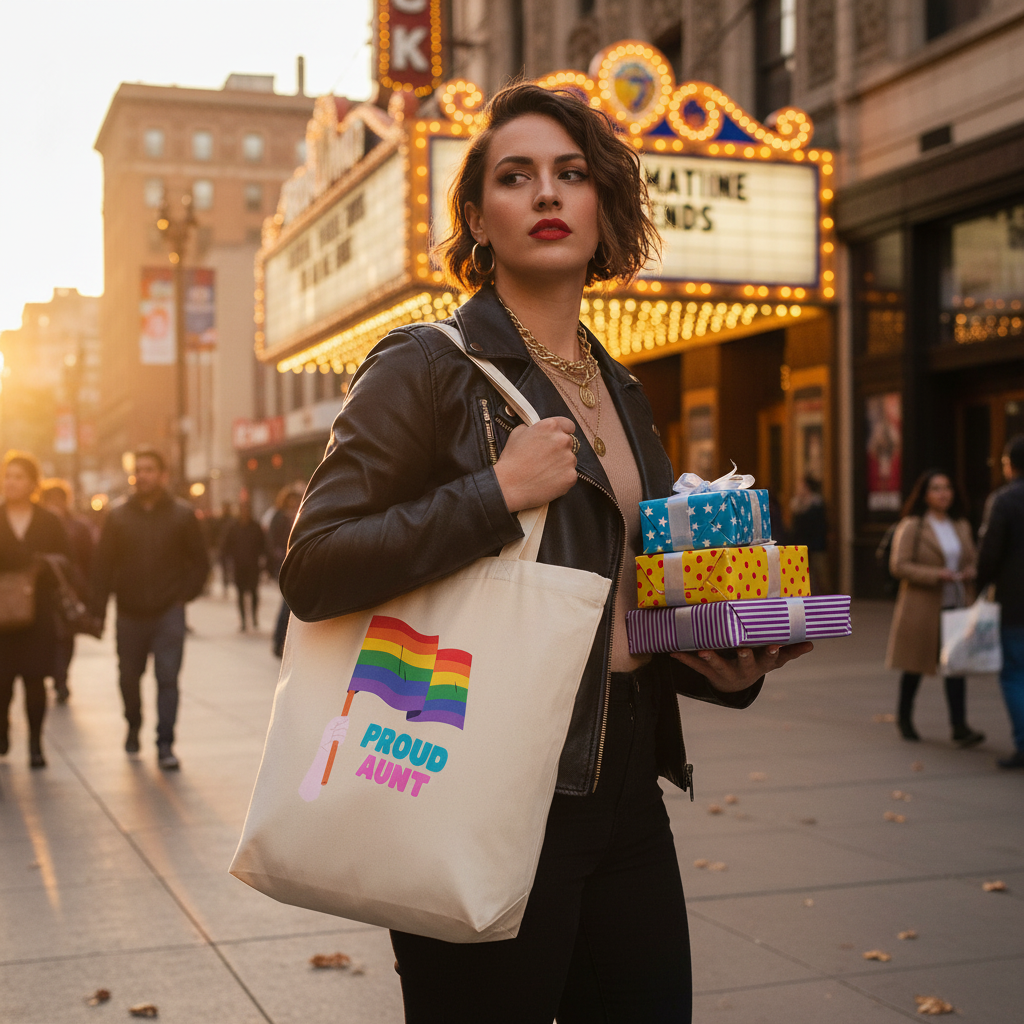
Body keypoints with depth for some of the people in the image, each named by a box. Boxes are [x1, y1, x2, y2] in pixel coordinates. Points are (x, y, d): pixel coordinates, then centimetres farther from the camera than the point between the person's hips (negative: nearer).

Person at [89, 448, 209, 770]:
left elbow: (199, 562, 5)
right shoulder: (118, 517, 4)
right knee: (129, 676, 13)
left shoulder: (182, 515, 0)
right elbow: (102, 563, 3)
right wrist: (99, 606, -4)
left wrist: (185, 595, -4)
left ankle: (165, 745, -5)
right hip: (129, 613, 2)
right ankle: (133, 725, 40)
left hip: (168, 613, -2)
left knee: (167, 677, -9)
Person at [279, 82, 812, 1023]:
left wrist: (716, 668, 3)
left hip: (627, 794, 7)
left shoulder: (621, 394, 14)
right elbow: (312, 572, -14)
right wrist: (495, 495, -21)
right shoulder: (428, 368, -6)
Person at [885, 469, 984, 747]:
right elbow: (898, 565, -12)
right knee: (915, 665, 8)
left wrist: (970, 572, -4)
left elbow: (973, 559, 20)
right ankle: (904, 718, 27)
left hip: (956, 607, 4)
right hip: (921, 607, -4)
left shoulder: (961, 526, 12)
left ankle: (960, 727, -6)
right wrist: (934, 575, -21)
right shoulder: (911, 526, -5)